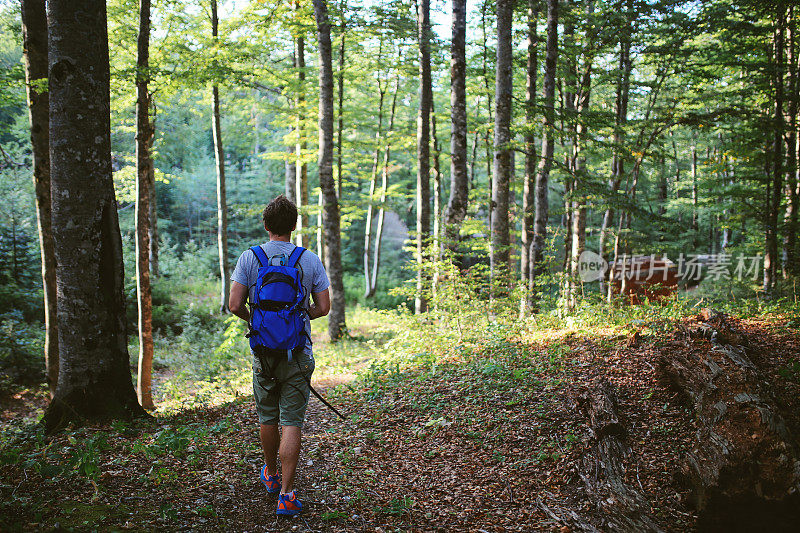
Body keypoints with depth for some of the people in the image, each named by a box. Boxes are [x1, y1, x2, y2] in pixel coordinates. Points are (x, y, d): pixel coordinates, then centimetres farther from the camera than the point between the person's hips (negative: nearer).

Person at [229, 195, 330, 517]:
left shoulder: (249, 258, -3)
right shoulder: (310, 260, -3)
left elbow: (235, 305, -9)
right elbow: (323, 308, -3)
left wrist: (252, 320, 12)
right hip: (298, 353, -1)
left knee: (267, 418, 18)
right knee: (291, 423, 1)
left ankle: (271, 475, 39)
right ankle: (286, 494, -1)